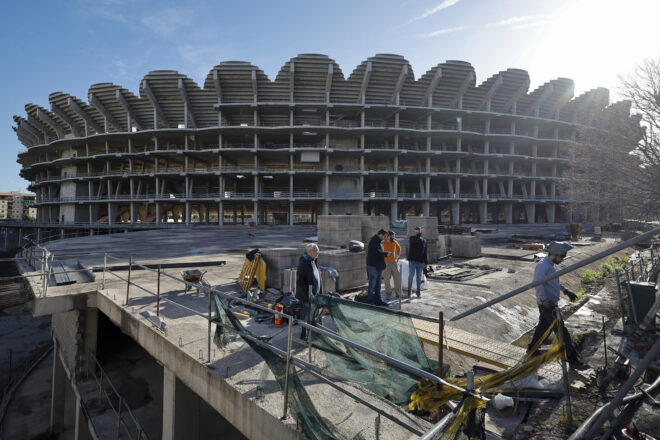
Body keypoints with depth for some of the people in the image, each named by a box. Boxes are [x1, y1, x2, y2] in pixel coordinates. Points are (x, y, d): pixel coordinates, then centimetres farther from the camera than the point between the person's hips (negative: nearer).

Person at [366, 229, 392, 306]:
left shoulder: (379, 241, 18)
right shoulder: (374, 240, -14)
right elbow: (376, 252, -23)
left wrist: (386, 254, 5)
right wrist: (386, 254, -14)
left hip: (379, 266, 10)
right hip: (373, 265, -10)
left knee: (378, 284, 16)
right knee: (372, 284, -3)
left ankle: (378, 300, 24)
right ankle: (370, 302, 4)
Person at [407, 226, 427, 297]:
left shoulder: (423, 240, 9)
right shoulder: (411, 238, 0)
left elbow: (425, 252, 11)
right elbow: (415, 240, -26)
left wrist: (426, 262, 9)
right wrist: (419, 233, -21)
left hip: (420, 262, 3)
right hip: (412, 261, -3)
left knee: (419, 277, 8)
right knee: (411, 276, 1)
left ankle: (418, 291, 17)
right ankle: (409, 290, 14)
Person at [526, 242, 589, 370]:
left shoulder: (549, 265, 12)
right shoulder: (543, 265, -20)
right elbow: (537, 282, -34)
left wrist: (566, 291, 22)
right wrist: (544, 300, -42)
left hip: (550, 304, 10)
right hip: (547, 306, -10)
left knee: (543, 326, 21)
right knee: (562, 332, -3)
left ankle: (532, 349, 34)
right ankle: (573, 361, 6)